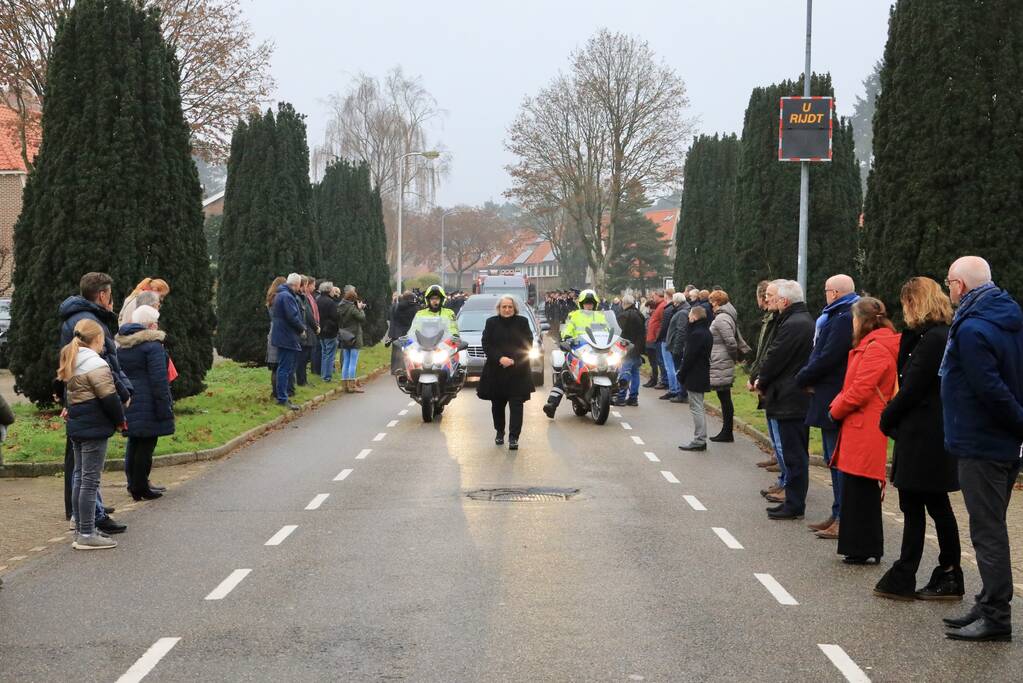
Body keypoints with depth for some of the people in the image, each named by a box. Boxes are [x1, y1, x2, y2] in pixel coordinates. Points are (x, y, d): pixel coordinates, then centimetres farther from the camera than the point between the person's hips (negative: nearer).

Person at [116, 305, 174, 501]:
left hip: (127, 402, 8)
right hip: (147, 403, -8)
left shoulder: (121, 346, 13)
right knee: (146, 444, -2)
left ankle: (134, 484, 23)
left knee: (134, 444, 16)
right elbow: (159, 380, -16)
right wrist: (165, 408, -14)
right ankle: (141, 487, 0)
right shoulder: (153, 345, -12)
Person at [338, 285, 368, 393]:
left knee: (346, 362, 11)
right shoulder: (352, 308, -18)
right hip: (354, 337, -7)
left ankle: (346, 384, 14)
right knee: (353, 362, -2)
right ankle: (352, 385, -1)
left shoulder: (341, 307, 4)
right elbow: (362, 318, -14)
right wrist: (361, 309, 3)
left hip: (345, 338, 7)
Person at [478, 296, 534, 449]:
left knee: (516, 404, -7)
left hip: (518, 371, -1)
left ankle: (513, 437, -8)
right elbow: (486, 344, -1)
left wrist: (514, 360, -13)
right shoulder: (491, 323, 6)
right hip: (495, 371, 1)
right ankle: (499, 432, 29)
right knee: (497, 404, 10)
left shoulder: (522, 322, 5)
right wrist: (500, 358, -16)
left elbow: (527, 344, 0)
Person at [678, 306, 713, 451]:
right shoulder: (706, 332, 12)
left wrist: (681, 374, -11)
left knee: (696, 408, -6)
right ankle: (701, 440, 19)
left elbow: (689, 356, -20)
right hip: (702, 376, 10)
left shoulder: (696, 334, -19)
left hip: (694, 377, -10)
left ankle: (699, 440, -4)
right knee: (699, 408, 15)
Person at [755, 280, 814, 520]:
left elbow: (775, 358, -17)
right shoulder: (805, 320, 14)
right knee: (798, 454, 15)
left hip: (788, 401, -10)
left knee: (792, 455, -4)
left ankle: (794, 505, 1)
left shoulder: (792, 325, -20)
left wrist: (761, 383, 0)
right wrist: (762, 380, 8)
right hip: (800, 399, 10)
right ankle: (794, 501, 22)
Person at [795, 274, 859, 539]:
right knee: (834, 460, 16)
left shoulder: (844, 319, -17)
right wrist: (807, 378, 0)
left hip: (834, 400, -11)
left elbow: (827, 358, -22)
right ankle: (838, 515, 23)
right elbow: (820, 354, 15)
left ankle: (844, 519, -3)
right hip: (830, 400, 11)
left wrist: (803, 379, -8)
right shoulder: (836, 317, 15)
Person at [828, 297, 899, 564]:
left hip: (865, 430, -10)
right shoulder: (872, 346, 17)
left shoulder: (876, 348, -15)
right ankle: (860, 547, 18)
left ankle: (864, 549, 1)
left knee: (860, 489, -4)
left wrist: (836, 410, -4)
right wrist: (838, 405, 8)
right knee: (859, 490, 13)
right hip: (860, 429, 10)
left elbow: (860, 391, -18)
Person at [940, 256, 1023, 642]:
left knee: (987, 531, -4)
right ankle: (989, 606, 25)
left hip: (981, 446, -10)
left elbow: (991, 390, -24)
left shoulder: (972, 330, -19)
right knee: (991, 527, 17)